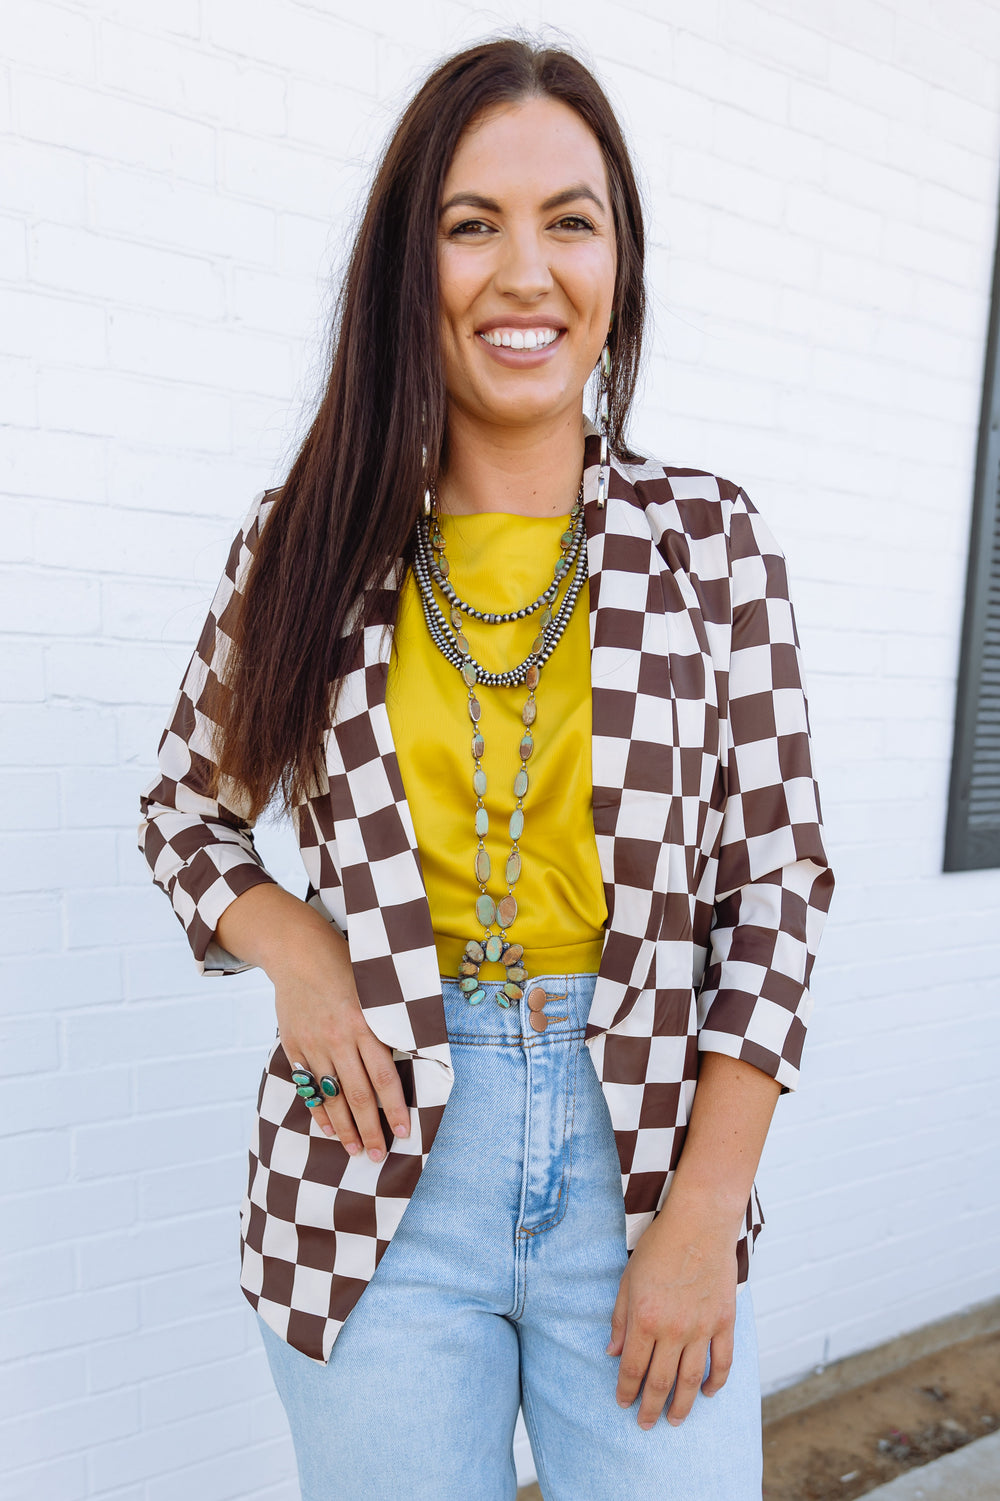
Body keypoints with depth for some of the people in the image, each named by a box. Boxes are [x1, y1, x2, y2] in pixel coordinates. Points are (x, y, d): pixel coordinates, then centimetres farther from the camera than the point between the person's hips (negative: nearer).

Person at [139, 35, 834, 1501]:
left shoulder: (711, 539, -3)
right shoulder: (311, 542, -1)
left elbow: (776, 883, -3)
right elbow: (188, 807, 11)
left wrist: (704, 1217, -7)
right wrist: (287, 943, -9)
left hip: (647, 1141, 0)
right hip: (380, 1156, 1)